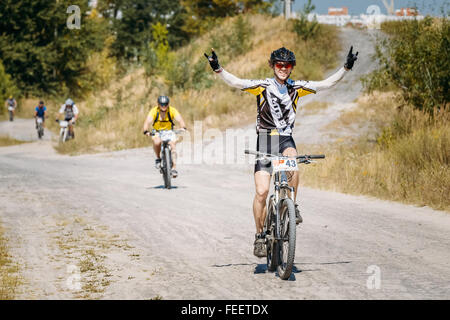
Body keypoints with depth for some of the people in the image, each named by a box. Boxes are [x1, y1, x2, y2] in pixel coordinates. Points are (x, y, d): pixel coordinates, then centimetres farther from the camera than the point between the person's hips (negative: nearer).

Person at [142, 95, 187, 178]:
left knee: (172, 145, -23)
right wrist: (146, 131, -48)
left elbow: (180, 120, -28)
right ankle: (158, 158, -7)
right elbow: (147, 122, -28)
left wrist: (183, 127, -49)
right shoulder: (154, 111, -18)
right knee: (157, 142, -33)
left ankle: (174, 168, -19)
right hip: (157, 132, -1)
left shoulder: (172, 110, -17)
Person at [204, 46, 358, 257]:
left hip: (286, 139, 2)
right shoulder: (263, 87, -4)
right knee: (262, 191, -10)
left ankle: (292, 206, -17)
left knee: (292, 160, -35)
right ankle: (260, 236, 6)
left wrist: (346, 68, -6)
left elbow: (327, 84, 2)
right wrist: (218, 69, -29)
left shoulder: (296, 88, 4)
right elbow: (235, 82, -14)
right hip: (265, 140, -2)